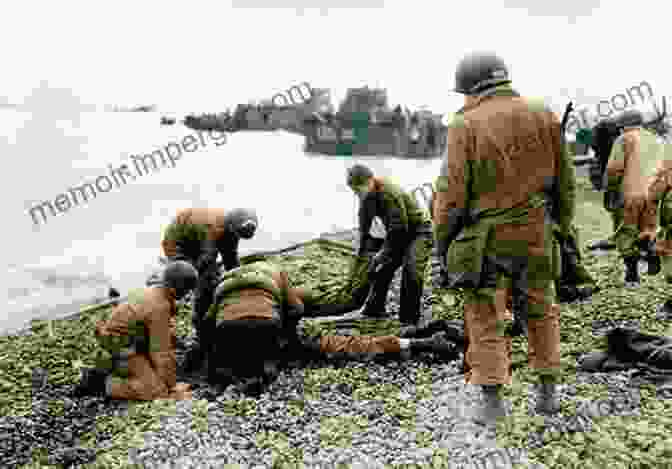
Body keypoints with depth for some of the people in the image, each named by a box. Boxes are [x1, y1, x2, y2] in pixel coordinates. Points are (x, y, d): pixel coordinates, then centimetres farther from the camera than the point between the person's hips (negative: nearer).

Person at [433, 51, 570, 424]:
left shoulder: (466, 126, -12)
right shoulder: (544, 116, 2)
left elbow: (451, 193, -12)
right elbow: (565, 179, 9)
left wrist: (442, 242, -2)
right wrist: (563, 224, 19)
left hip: (488, 239, -4)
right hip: (536, 232, 4)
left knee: (486, 319, 8)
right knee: (541, 311, 19)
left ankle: (492, 401, 10)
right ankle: (548, 393, 26)